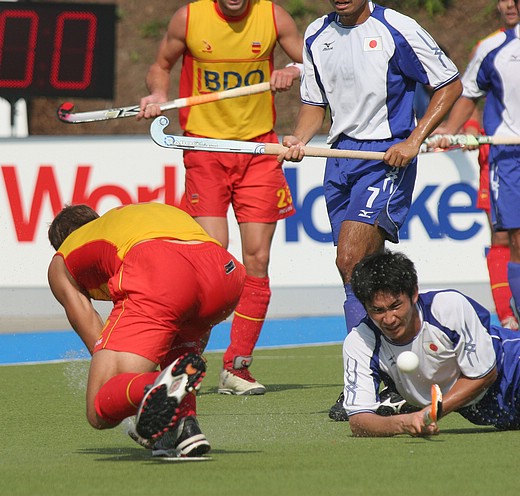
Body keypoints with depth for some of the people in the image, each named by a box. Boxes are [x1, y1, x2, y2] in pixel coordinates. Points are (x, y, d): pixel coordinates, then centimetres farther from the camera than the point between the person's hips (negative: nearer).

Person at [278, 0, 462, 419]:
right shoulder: (317, 36, 11)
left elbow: (450, 84, -2)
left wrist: (413, 140, -11)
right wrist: (300, 139, -2)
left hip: (388, 155, -7)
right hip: (341, 155, 7)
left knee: (351, 259, -21)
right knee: (365, 272, 7)